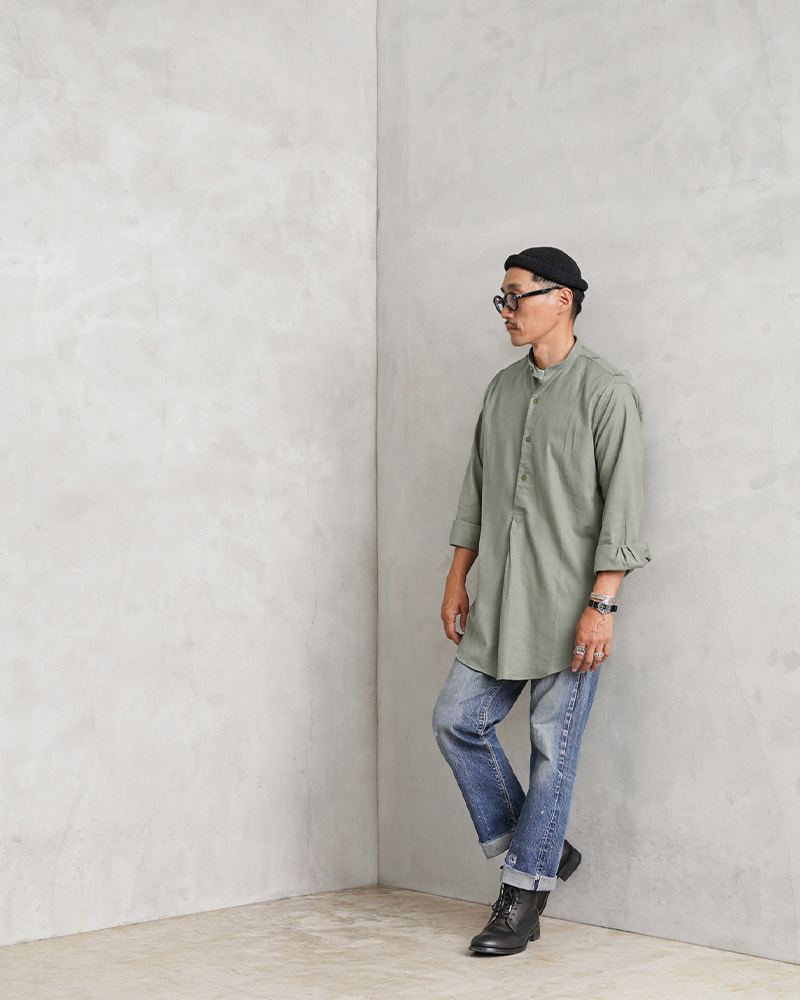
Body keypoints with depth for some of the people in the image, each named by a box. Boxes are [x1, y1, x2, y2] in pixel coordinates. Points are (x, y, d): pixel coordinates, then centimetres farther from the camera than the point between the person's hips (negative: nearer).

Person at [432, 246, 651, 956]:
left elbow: (622, 504, -12)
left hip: (568, 604, -7)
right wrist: (457, 580, 14)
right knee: (458, 719, 3)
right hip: (500, 603, 7)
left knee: (553, 744, -2)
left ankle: (523, 901, 9)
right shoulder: (503, 389, 14)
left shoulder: (606, 391, -8)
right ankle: (542, 850, 19)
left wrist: (602, 605, -18)